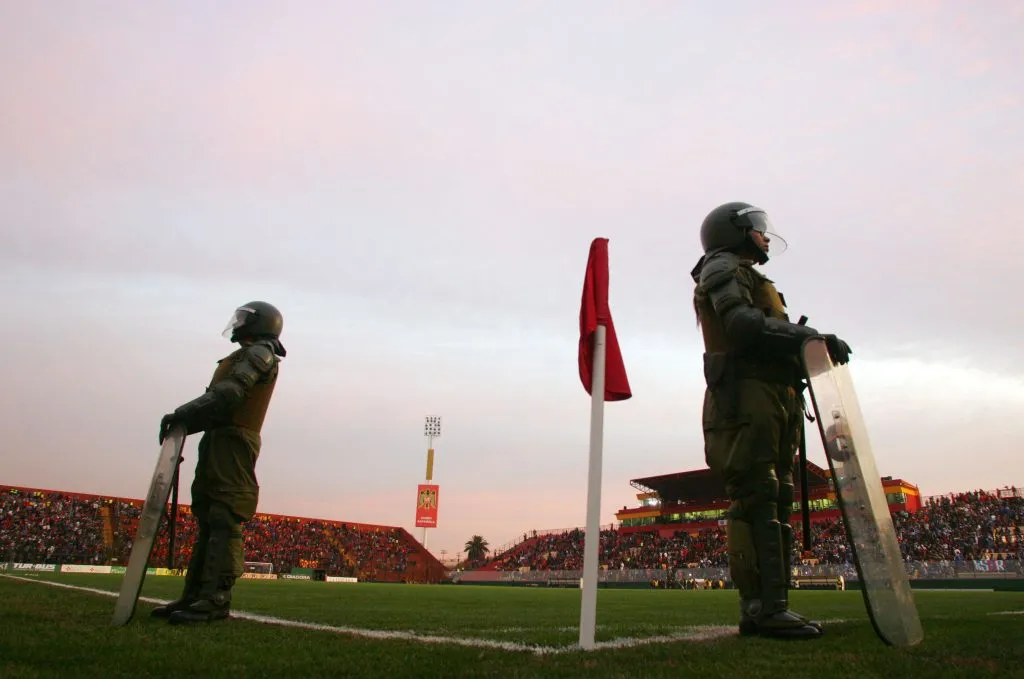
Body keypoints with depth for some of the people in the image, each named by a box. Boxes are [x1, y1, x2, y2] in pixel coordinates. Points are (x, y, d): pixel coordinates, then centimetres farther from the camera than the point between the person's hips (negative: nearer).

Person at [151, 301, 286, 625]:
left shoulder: (260, 353, -2)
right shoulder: (244, 357, 27)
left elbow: (228, 393, -16)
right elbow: (219, 398, 19)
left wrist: (183, 414, -19)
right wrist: (182, 420, 7)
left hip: (233, 441, -10)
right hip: (218, 440, 10)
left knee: (224, 519, -15)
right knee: (207, 520, 8)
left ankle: (216, 598, -18)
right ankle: (194, 595, 12)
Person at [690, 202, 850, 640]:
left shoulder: (752, 281, 35)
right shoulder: (723, 267, 6)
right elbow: (742, 325, -13)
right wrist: (809, 336, -16)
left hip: (775, 401, 10)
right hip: (745, 396, -10)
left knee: (776, 501, 4)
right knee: (757, 499, -15)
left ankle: (766, 609, 5)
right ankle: (763, 607, -17)